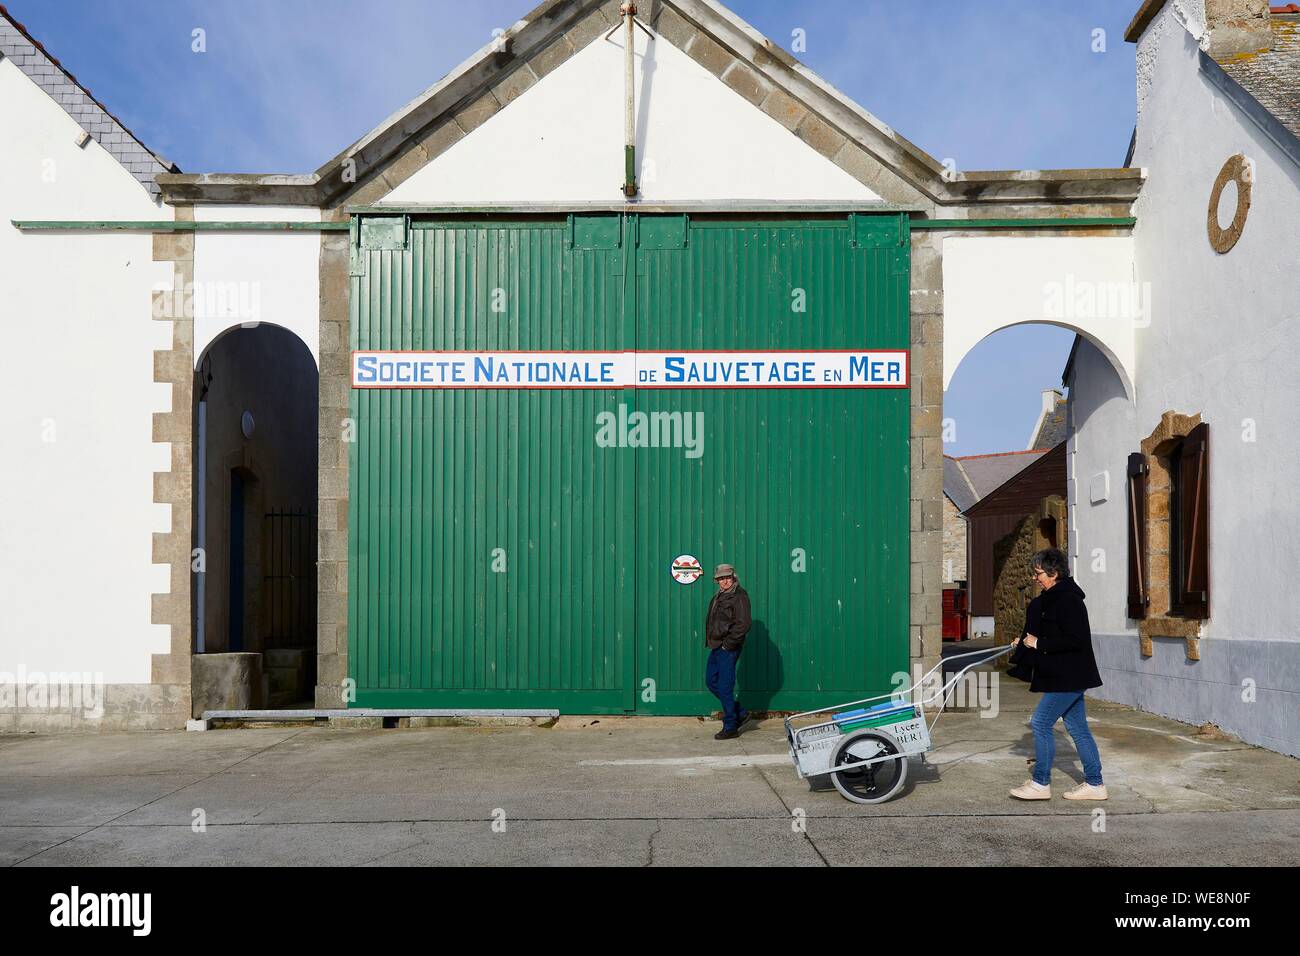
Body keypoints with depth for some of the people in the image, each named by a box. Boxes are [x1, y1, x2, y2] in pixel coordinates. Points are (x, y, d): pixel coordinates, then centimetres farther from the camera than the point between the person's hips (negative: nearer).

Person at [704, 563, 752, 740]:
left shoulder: (739, 597, -13)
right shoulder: (719, 596, 15)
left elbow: (743, 624, -21)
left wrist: (727, 643, -17)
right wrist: (709, 640, 12)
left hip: (728, 649, -10)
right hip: (716, 647, 10)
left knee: (725, 687, -5)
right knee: (711, 682, 14)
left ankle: (730, 728, 6)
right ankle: (740, 712, 24)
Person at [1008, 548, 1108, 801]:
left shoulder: (1068, 600, -18)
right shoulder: (1051, 599, 14)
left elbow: (1075, 640, -25)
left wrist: (1039, 643, -18)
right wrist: (1025, 642, 12)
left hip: (1069, 677, -10)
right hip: (1067, 677, 10)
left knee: (1041, 723, -7)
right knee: (1077, 727, 13)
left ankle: (1040, 784, 1)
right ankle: (1094, 784, 19)